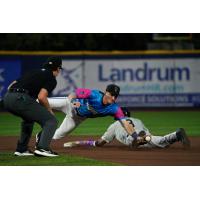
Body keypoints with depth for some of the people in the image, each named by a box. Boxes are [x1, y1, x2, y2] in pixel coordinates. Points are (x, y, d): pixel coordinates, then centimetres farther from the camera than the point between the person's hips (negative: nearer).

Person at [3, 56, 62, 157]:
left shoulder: (34, 72, 29)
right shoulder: (51, 79, 8)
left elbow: (10, 87, 25)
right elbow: (41, 97, -9)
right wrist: (49, 110, 9)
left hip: (7, 98, 8)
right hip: (20, 99, -8)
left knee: (29, 118, 35)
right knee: (51, 121, -1)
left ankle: (21, 149, 30)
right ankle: (42, 148, -18)